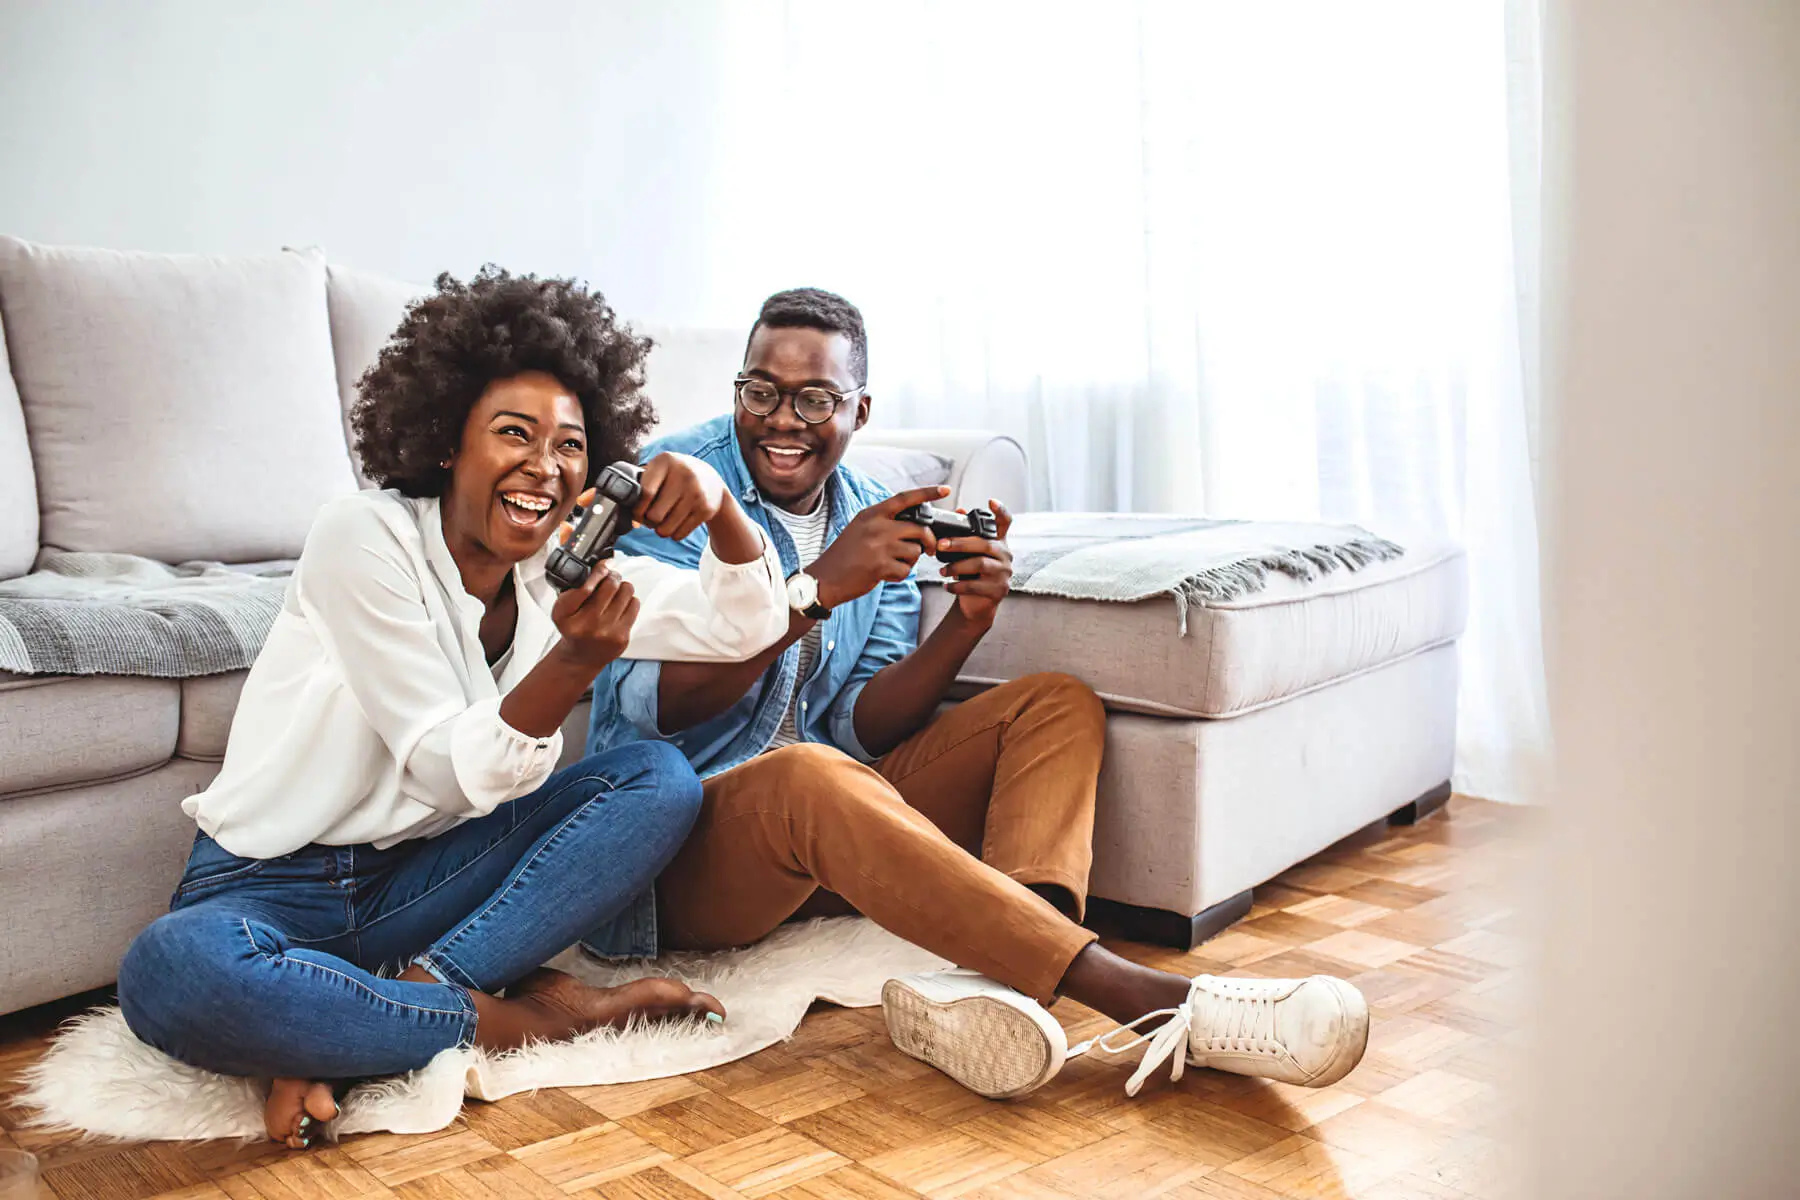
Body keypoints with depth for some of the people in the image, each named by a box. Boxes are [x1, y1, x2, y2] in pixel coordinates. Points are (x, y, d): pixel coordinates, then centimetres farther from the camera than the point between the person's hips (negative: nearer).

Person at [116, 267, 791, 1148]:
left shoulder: (565, 570, 2)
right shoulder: (364, 538, -16)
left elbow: (747, 623, -3)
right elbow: (450, 772, -19)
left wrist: (718, 502, -23)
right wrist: (574, 662, -36)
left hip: (416, 877, 5)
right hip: (270, 885, -5)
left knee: (661, 780, -14)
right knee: (172, 974, -39)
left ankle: (333, 1035, -20)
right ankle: (529, 1019, -21)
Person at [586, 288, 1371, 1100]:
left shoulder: (877, 516, 9)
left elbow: (861, 731, 1)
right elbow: (654, 704, -19)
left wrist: (966, 623, -16)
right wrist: (817, 587, -26)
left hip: (830, 822, 6)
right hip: (681, 848, -6)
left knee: (1059, 706, -7)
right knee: (808, 778, -40)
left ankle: (990, 977, -37)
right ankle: (1146, 999, -39)